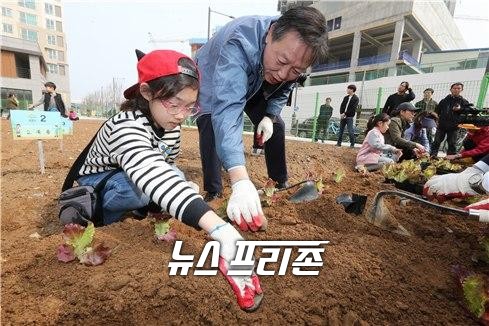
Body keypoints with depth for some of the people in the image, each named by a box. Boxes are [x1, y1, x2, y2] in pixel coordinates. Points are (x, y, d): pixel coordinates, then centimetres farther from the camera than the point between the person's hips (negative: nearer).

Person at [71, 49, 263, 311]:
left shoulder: (169, 121, -14)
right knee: (144, 188, -36)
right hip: (96, 182, -6)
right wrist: (219, 228, -69)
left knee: (176, 177, -18)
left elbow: (164, 165, 2)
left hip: (131, 178, 7)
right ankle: (98, 214, -8)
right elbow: (153, 176, -58)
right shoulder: (127, 127, -39)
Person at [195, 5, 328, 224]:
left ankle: (280, 184, 15)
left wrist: (270, 116, -21)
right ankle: (213, 192, -18)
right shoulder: (239, 45, -45)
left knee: (276, 127, -3)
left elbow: (283, 90, -3)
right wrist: (240, 181, -68)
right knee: (212, 124, -30)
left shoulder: (295, 57, -25)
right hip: (215, 79, -4)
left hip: (255, 87, 5)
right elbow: (227, 110, -58)